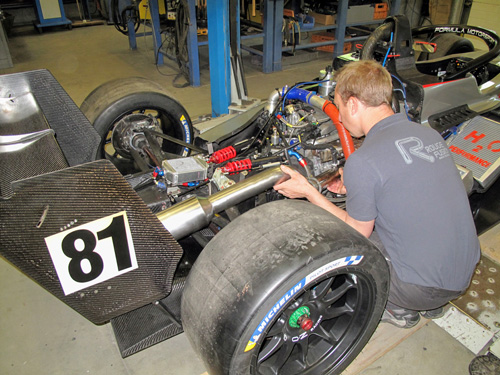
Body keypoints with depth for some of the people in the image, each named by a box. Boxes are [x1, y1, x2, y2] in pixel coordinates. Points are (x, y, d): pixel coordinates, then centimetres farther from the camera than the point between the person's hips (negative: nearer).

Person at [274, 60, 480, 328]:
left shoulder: (363, 161, -22)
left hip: (424, 288, -7)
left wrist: (308, 192, -3)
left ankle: (398, 308, 15)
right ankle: (430, 305, 25)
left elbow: (358, 232, -8)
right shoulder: (428, 133, 1)